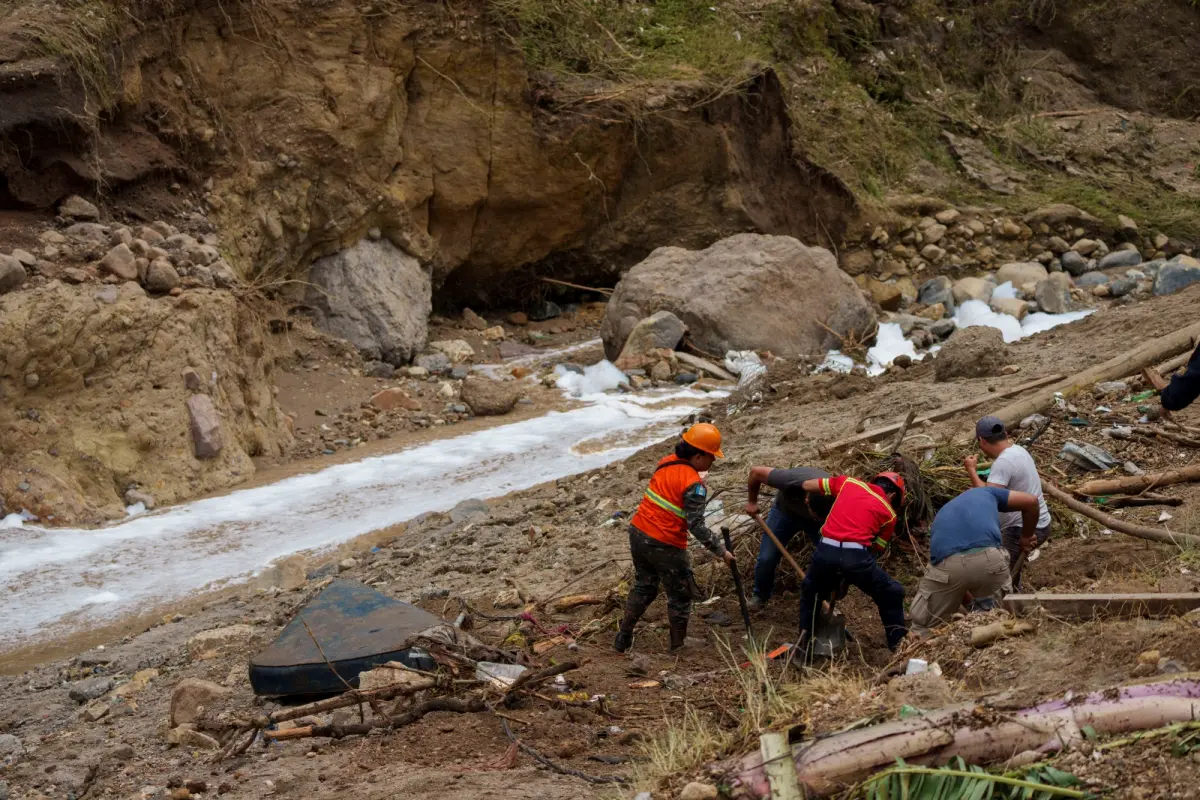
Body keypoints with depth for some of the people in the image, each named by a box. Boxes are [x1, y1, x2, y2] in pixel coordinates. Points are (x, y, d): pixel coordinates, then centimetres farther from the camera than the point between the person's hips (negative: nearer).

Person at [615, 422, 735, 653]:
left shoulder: (666, 462, 2)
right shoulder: (694, 485, -20)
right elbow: (696, 526, -22)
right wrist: (721, 551, -15)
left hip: (638, 533, 8)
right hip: (665, 546, -8)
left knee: (643, 586, 26)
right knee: (680, 596, 12)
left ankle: (623, 638, 33)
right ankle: (678, 646, 23)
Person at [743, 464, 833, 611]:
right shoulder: (792, 481, -44)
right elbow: (756, 471, -28)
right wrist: (752, 502, -12)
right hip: (786, 511, -1)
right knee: (766, 558, -5)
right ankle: (760, 596, 21)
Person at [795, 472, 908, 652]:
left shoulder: (848, 482, 19)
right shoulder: (889, 514, 16)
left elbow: (806, 485, 24)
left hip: (826, 551, 2)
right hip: (856, 556, -2)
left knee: (810, 592, 32)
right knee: (891, 595, 22)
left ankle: (804, 642, 31)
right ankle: (899, 645, 25)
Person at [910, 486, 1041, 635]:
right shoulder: (985, 493, 34)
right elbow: (1031, 501, 28)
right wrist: (1026, 536, 43)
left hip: (946, 564, 1)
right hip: (989, 558, -1)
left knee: (923, 626, 20)